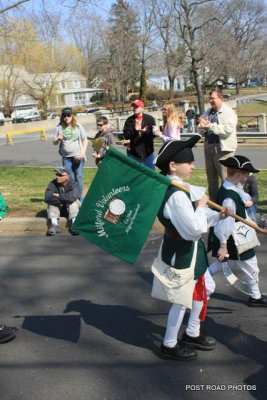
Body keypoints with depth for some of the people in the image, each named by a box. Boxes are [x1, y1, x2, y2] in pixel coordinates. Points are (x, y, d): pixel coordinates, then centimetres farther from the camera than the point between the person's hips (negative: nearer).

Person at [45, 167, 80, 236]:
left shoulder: (74, 184, -23)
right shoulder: (53, 184, -17)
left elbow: (72, 197, -43)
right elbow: (47, 198, -33)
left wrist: (58, 196, -31)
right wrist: (64, 199, -33)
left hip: (71, 207, -1)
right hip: (58, 207, 2)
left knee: (74, 202, -31)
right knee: (52, 202, -26)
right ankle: (54, 225, -35)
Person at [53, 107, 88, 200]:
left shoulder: (78, 126, 1)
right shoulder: (59, 127, 5)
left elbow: (85, 140, 5)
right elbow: (54, 142, 9)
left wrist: (83, 151, -9)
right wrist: (58, 139, -14)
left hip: (78, 156, -2)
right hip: (66, 157, 2)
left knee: (78, 177, 0)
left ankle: (79, 199, 8)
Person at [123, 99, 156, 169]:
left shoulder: (150, 119, 2)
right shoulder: (129, 120, 4)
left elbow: (154, 133, -4)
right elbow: (126, 135, -4)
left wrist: (146, 131, -22)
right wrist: (135, 130, -20)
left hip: (148, 151, 0)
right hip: (133, 151, 1)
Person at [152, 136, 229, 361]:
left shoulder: (180, 188, 4)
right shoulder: (176, 195, -29)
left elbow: (192, 215, 13)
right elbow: (194, 229, -32)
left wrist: (218, 216, 1)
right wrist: (201, 206, -18)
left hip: (189, 251, 11)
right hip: (181, 253, -11)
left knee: (205, 288, 24)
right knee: (182, 300, 6)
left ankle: (192, 334, 40)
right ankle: (170, 346, 25)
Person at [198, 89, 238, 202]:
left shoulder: (228, 112, -8)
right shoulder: (208, 112, 13)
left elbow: (228, 129, -23)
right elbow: (201, 131, 15)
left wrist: (210, 125, -20)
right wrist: (202, 126, -9)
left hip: (222, 148, -8)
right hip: (208, 147, 8)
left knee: (225, 177, -6)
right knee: (211, 177, 15)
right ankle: (213, 201, 27)